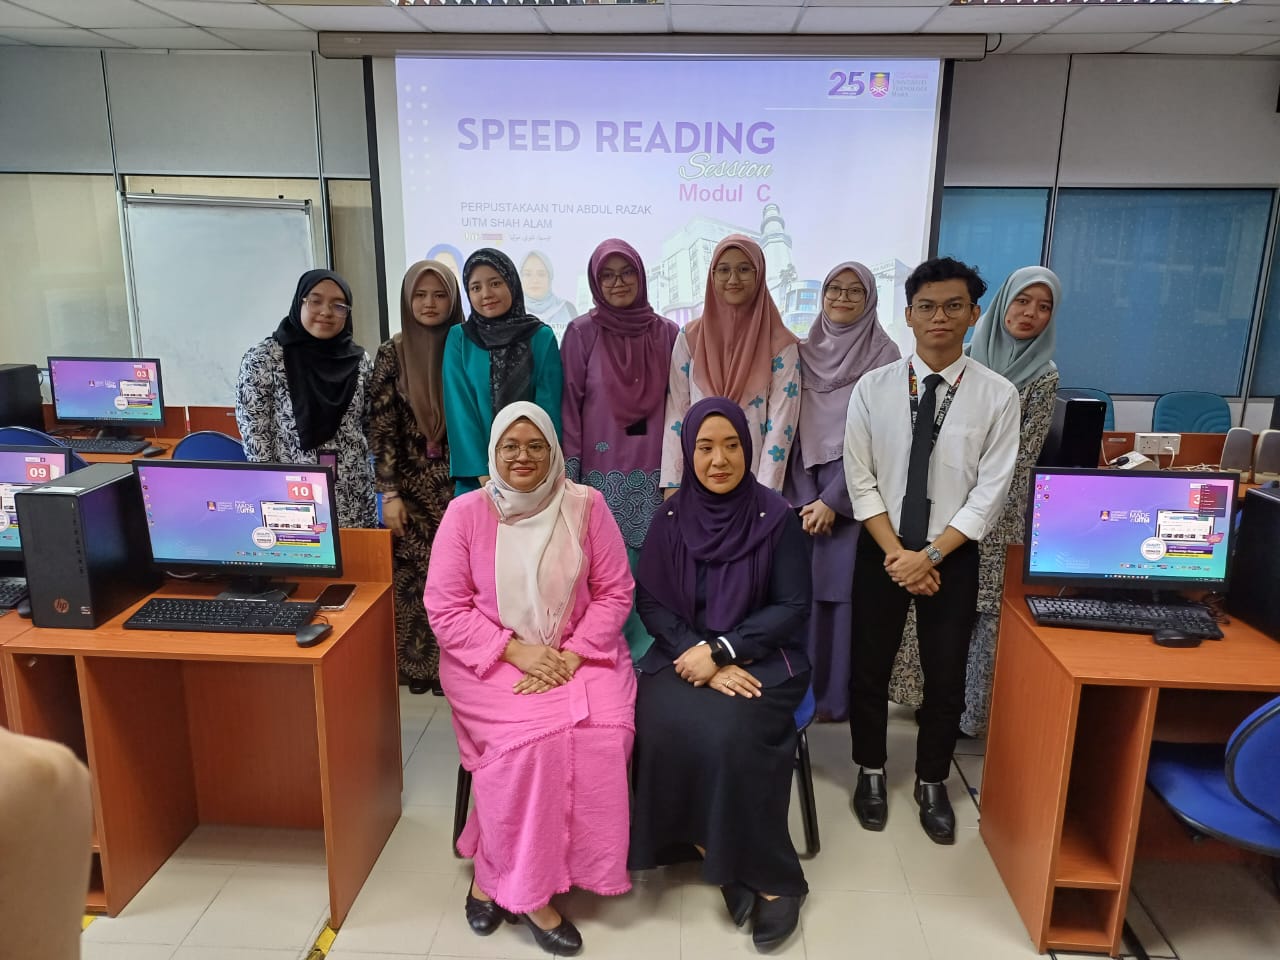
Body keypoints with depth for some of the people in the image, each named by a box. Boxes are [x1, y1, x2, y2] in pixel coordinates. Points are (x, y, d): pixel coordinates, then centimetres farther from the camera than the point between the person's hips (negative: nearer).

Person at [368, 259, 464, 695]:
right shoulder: (392, 353, 1)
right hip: (413, 486, 0)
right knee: (414, 578, 2)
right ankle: (420, 666, 19)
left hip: (462, 481, 0)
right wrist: (389, 493, -7)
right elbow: (381, 428, -1)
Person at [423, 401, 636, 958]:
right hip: (491, 657, -1)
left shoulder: (585, 506, -2)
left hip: (578, 652, 2)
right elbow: (445, 608, -5)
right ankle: (526, 890, -7)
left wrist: (573, 655, -14)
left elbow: (614, 593, 0)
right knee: (534, 735, -29)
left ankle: (496, 874, -7)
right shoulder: (465, 513, -5)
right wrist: (516, 650, -16)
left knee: (604, 734, -25)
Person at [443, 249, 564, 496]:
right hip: (476, 476, 1)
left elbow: (548, 407, -4)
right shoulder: (458, 339, 1)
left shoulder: (542, 337, -1)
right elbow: (460, 409, -5)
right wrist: (484, 475, -14)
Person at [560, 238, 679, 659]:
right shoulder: (581, 333, 0)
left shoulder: (667, 333, 6)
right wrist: (569, 473, -5)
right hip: (603, 475, -2)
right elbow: (569, 406, 0)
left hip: (654, 474, 2)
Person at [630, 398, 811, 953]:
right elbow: (650, 601, -1)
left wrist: (721, 650, -16)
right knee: (661, 725, -26)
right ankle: (719, 857, -6)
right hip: (684, 654, 3)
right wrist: (703, 660, -15)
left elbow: (793, 607, -6)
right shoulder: (671, 518, 0)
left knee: (729, 734, -29)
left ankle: (769, 876, -7)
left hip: (761, 658, -2)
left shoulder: (775, 518, -6)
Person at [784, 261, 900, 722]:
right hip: (805, 488, 3)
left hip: (854, 492, -3)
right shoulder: (805, 351, 9)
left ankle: (838, 695, 13)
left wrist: (832, 500, -11)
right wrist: (805, 496, -5)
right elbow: (793, 427, 6)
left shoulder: (884, 354, -2)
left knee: (844, 592, 0)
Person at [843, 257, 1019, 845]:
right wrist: (895, 553, -14)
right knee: (870, 668, 12)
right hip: (881, 550, 1)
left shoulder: (998, 395, -8)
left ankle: (932, 784, 34)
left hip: (952, 554, 0)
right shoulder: (873, 388, -6)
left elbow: (989, 492, -10)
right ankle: (871, 774, 34)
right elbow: (860, 479, -7)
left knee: (946, 676, 11)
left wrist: (929, 555, -16)